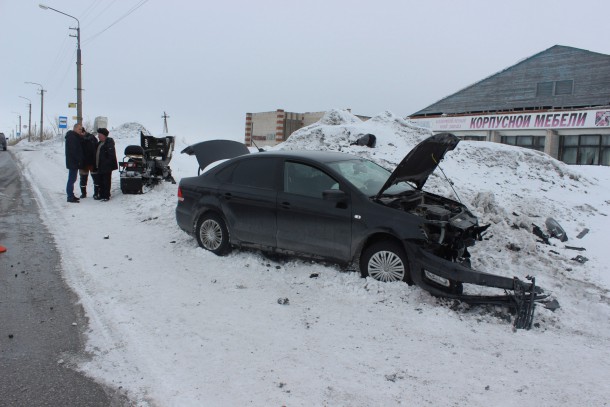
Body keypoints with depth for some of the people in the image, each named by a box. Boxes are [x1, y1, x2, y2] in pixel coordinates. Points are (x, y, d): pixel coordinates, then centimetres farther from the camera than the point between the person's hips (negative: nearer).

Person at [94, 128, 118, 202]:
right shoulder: (100, 143, 17)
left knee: (106, 182, -4)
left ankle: (106, 196, 1)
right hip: (99, 167, 10)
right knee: (100, 182, 15)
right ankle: (101, 195, 24)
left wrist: (108, 163, -22)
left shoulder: (109, 143, -13)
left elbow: (112, 155, -20)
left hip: (106, 167, -10)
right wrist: (96, 165, 19)